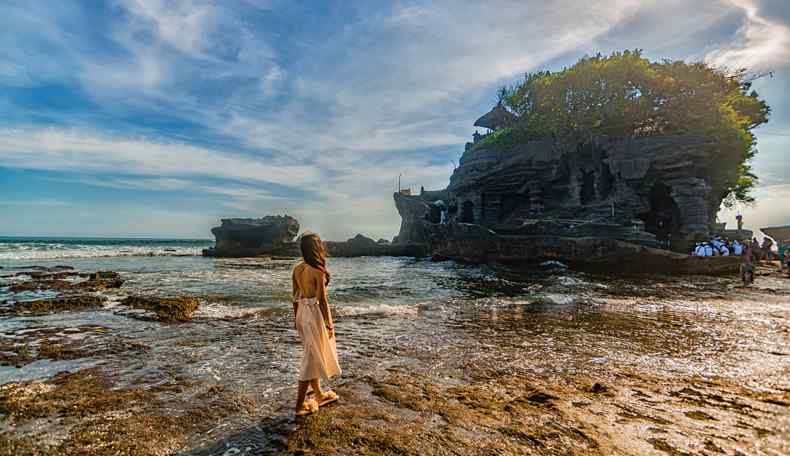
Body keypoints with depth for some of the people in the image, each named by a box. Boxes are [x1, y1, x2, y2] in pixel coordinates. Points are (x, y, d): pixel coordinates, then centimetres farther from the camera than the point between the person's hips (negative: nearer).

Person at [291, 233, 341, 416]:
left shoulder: (297, 269, 2)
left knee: (315, 355, 22)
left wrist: (296, 318, 19)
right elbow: (322, 300, -17)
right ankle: (300, 404, 14)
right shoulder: (318, 271, -19)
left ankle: (319, 394, 37)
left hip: (302, 312, 8)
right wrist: (329, 324, -8)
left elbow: (295, 296, 9)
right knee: (312, 359, 5)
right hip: (315, 314, -8)